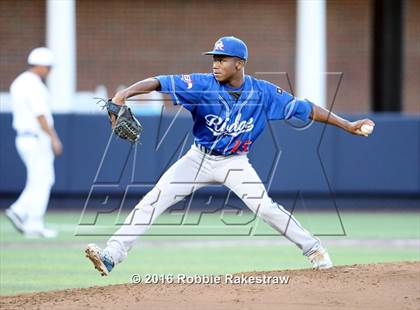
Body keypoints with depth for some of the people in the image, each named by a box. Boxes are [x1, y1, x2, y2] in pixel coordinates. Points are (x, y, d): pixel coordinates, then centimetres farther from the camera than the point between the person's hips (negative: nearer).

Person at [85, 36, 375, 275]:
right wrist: (125, 93, -45)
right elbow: (159, 82, -28)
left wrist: (347, 125, -13)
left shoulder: (263, 92, -14)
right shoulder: (203, 85, -19)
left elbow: (303, 108, -10)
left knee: (265, 206, -18)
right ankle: (111, 256, -13)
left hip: (235, 163, 0)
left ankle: (313, 248, 2)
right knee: (152, 202, -12)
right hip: (199, 158, 0)